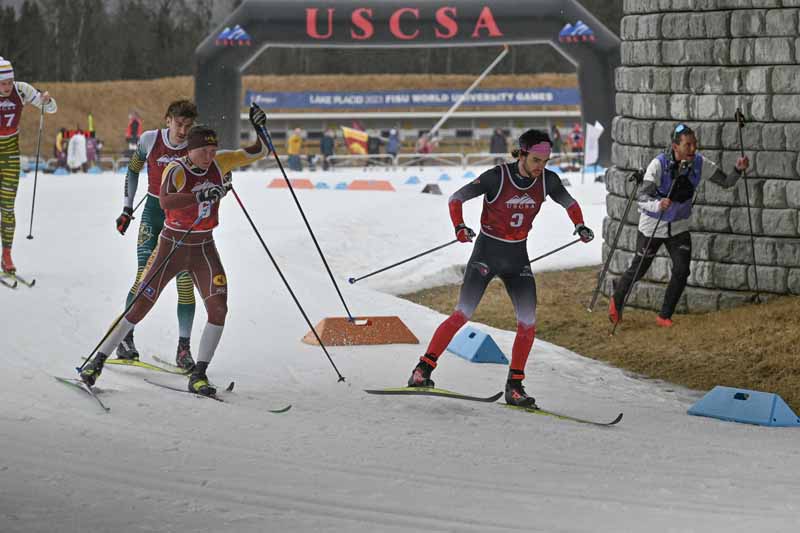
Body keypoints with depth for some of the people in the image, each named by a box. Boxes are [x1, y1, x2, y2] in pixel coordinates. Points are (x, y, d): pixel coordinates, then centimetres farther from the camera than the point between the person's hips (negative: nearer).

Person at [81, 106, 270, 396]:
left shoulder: (219, 163, -3)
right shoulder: (176, 170, -18)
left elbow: (257, 152, 5)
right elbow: (165, 201, -38)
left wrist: (259, 128, -13)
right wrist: (201, 196, -48)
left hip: (204, 249, 4)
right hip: (172, 246, -4)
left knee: (218, 308, -13)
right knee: (140, 306, -1)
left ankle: (198, 376, -5)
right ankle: (98, 360, 13)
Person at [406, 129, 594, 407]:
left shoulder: (548, 180, -5)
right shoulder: (497, 177, -18)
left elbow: (569, 203, 14)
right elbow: (456, 199, -11)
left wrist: (580, 227, -4)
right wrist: (460, 227, -28)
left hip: (517, 258, 4)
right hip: (486, 253, -4)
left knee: (528, 322, -7)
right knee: (462, 314, -13)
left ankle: (514, 387, 4)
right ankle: (423, 369, -5)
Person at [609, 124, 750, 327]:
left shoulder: (699, 163, -15)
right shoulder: (659, 164, -28)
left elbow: (726, 182, -4)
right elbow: (642, 198, -34)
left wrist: (739, 170, -25)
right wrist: (657, 205, -56)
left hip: (679, 228, 3)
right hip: (652, 227, -3)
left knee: (682, 271, -10)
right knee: (638, 270, 10)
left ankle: (665, 316, 7)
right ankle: (617, 300, 39)